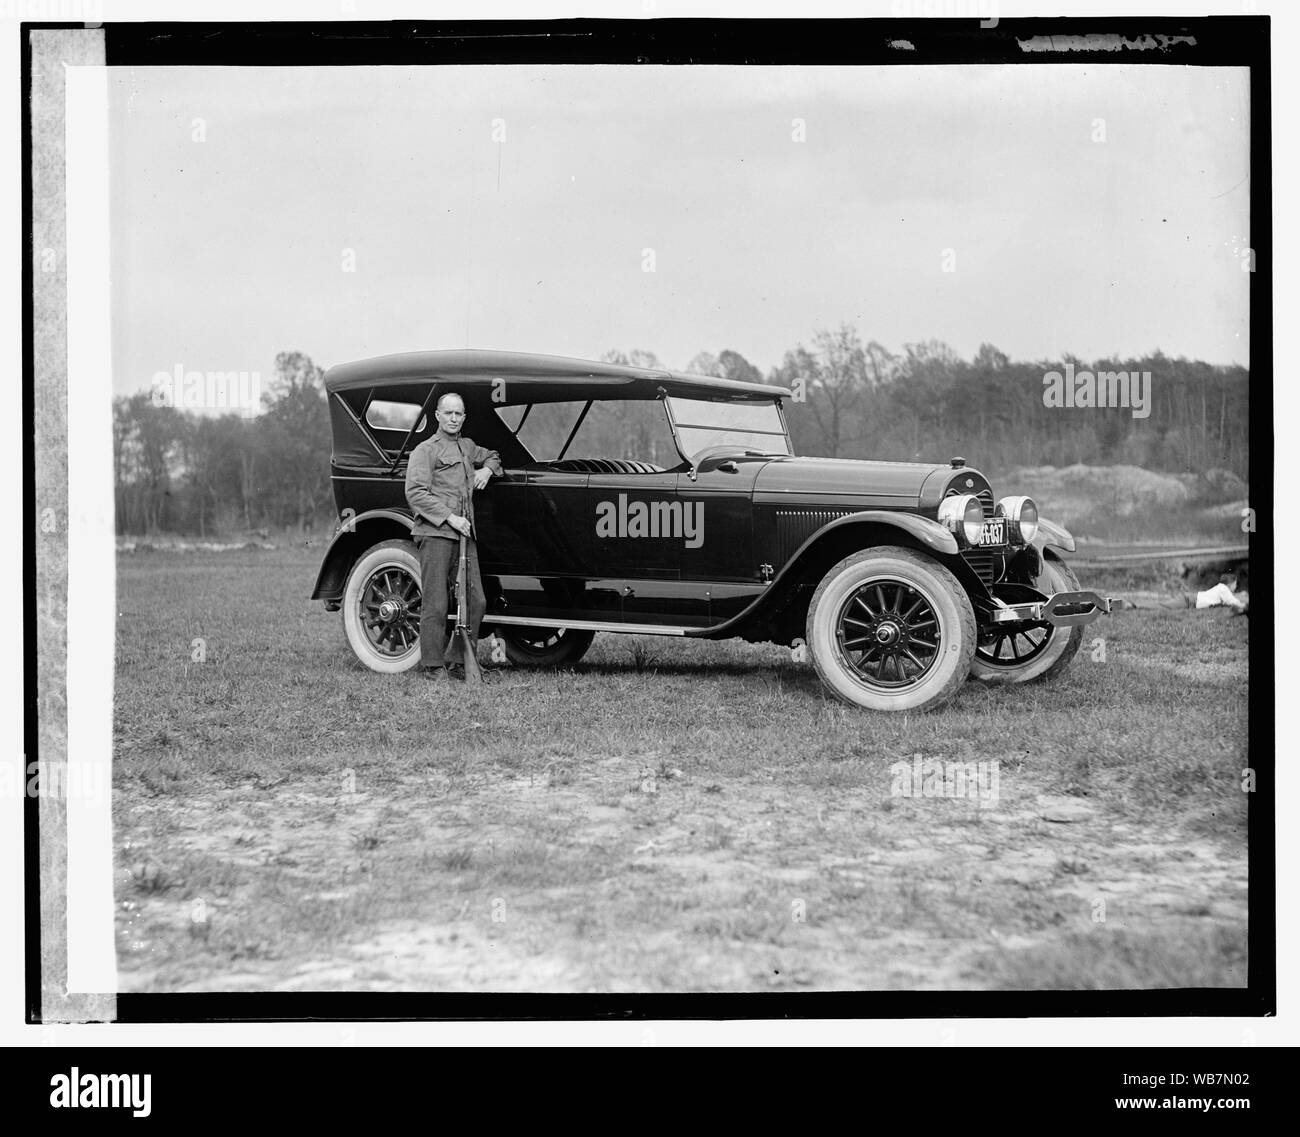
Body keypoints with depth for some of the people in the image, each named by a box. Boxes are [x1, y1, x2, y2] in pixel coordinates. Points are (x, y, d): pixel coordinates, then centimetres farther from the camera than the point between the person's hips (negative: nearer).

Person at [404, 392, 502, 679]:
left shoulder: (467, 447, 21)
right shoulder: (425, 450, -1)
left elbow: (493, 457, 42)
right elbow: (415, 494, -11)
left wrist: (487, 469, 18)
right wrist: (449, 518, -17)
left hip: (464, 535, 7)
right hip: (434, 533, -7)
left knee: (476, 601, 3)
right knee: (435, 604, -7)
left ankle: (460, 658, 12)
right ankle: (433, 667, -2)